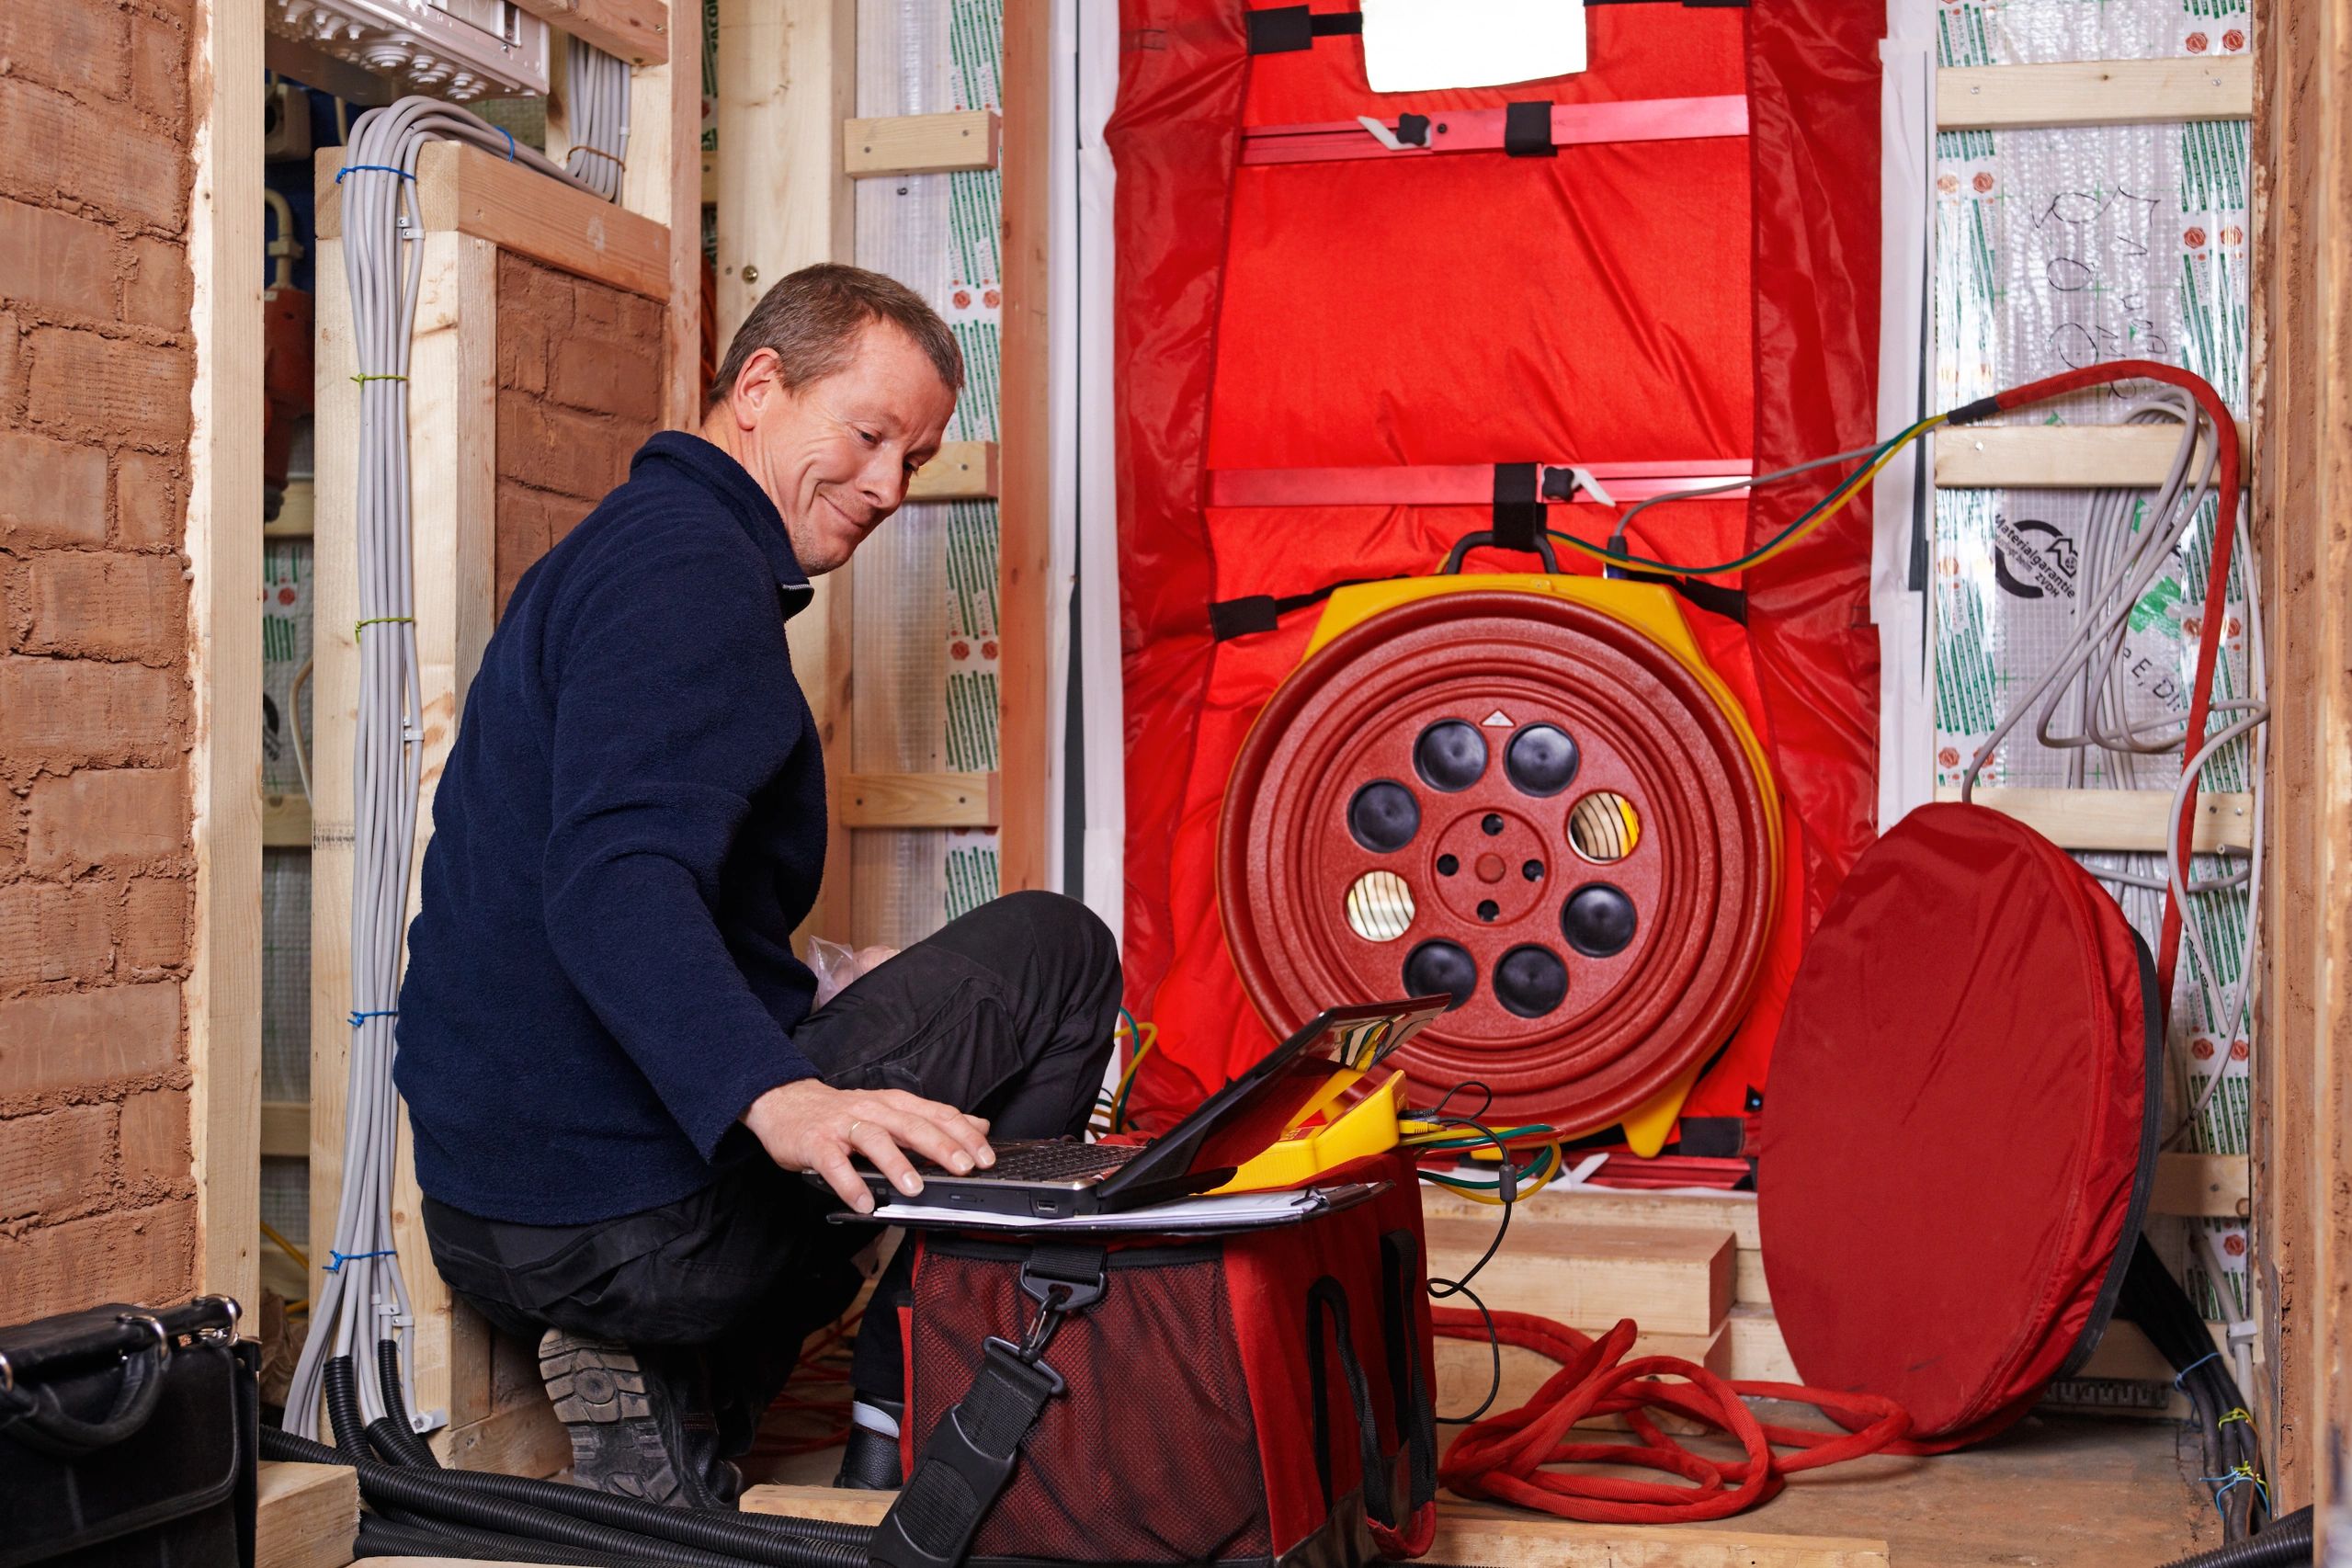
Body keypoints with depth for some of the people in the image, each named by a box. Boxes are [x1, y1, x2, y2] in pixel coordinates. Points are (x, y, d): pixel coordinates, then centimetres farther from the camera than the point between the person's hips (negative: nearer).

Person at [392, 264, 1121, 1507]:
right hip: (633, 1218, -10)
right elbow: (612, 883, -29)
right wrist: (774, 1097, -42)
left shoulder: (629, 548, 20)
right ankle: (907, 1452, 0)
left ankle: (677, 1398, 12)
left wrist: (815, 993, 25)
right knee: (1054, 951, 1)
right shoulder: (688, 565, -14)